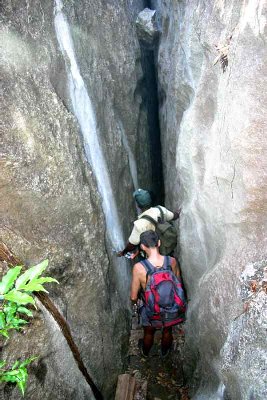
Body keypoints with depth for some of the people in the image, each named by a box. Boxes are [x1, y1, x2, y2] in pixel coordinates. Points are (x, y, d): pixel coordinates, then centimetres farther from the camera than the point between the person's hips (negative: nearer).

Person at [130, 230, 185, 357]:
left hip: (151, 311, -1)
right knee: (167, 331, 34)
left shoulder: (139, 267, -32)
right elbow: (178, 284, -4)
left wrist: (135, 301, 5)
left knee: (149, 333, 31)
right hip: (171, 309, 2)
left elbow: (133, 297, -19)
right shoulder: (172, 261, -23)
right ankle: (165, 351, 61)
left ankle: (145, 351, 61)